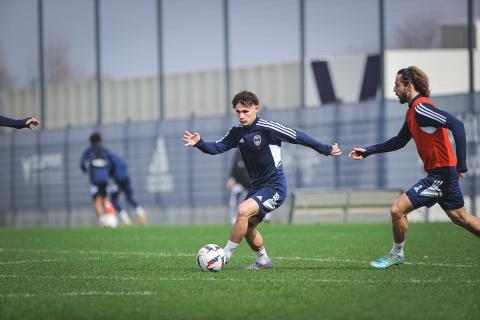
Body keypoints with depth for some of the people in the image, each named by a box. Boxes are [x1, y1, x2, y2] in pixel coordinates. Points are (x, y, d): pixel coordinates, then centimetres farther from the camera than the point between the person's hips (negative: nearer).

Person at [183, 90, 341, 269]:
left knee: (243, 211, -26)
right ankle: (263, 261, 35)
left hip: (274, 187, -8)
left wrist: (327, 150, -6)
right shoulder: (237, 132, 4)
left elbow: (298, 137, -11)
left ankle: (225, 254, -16)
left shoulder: (267, 128, -16)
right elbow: (217, 147, -2)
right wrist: (199, 144, -22)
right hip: (257, 187, 8)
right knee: (247, 227, 14)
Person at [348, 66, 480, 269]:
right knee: (459, 217, 18)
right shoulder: (412, 111, 12)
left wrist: (461, 164, -28)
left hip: (440, 173, -10)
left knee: (397, 209, -7)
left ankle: (396, 254, 12)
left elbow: (456, 125, -27)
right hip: (442, 172, 10)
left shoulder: (421, 108, -18)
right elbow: (399, 141, 25)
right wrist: (368, 151, 20)